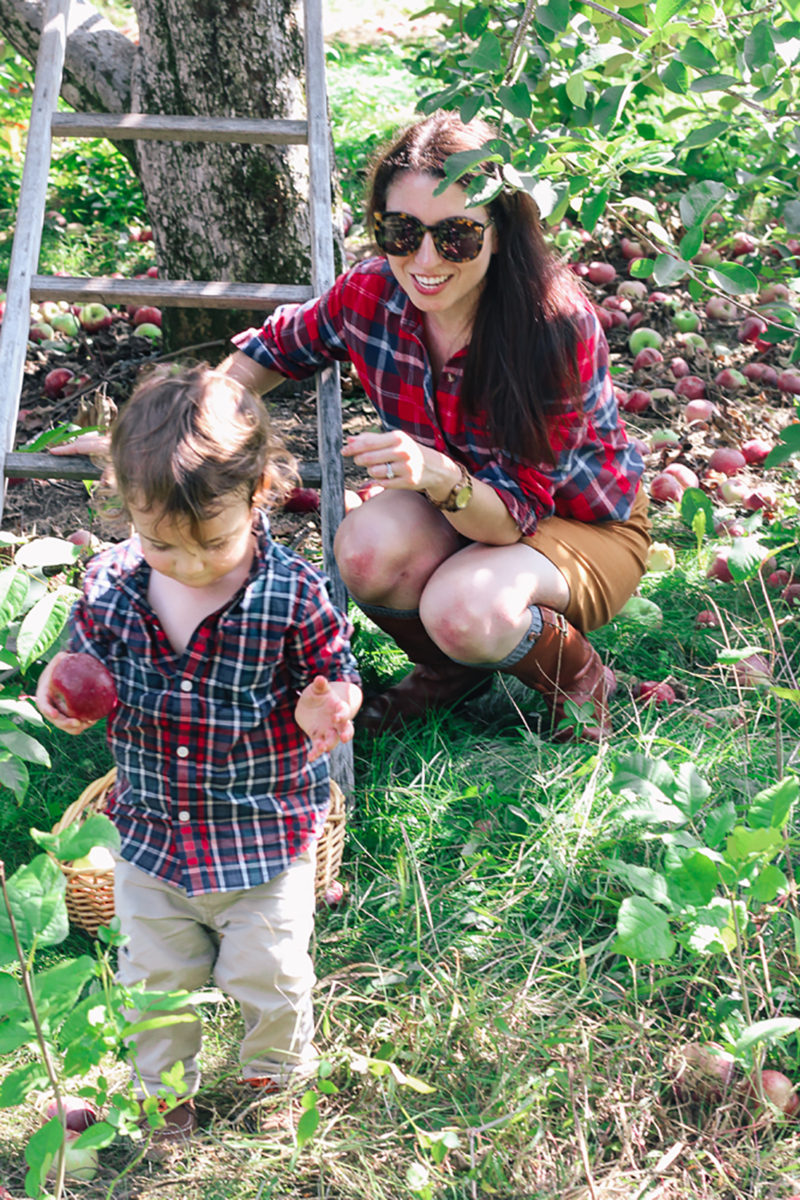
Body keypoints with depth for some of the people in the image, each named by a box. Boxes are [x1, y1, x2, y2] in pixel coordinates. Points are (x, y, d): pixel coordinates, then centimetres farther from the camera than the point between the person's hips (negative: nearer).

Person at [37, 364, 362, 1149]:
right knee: (154, 978, 19)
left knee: (267, 974, 13)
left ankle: (276, 1076, 45)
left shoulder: (292, 594, -20)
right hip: (152, 830, 3)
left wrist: (322, 708, -30)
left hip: (267, 832, -2)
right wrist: (60, 686, -18)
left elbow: (332, 679, -7)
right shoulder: (110, 584, -12)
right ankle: (162, 1095, 45)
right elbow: (87, 660, 5)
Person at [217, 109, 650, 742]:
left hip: (587, 528, -4)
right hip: (459, 513, 5)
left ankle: (579, 679, 0)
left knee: (462, 608, -35)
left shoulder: (556, 323, -31)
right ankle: (450, 670, 4)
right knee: (367, 546, -29)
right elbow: (274, 351, 5)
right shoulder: (370, 295, -18)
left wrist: (439, 475, -50)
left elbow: (519, 511, -30)